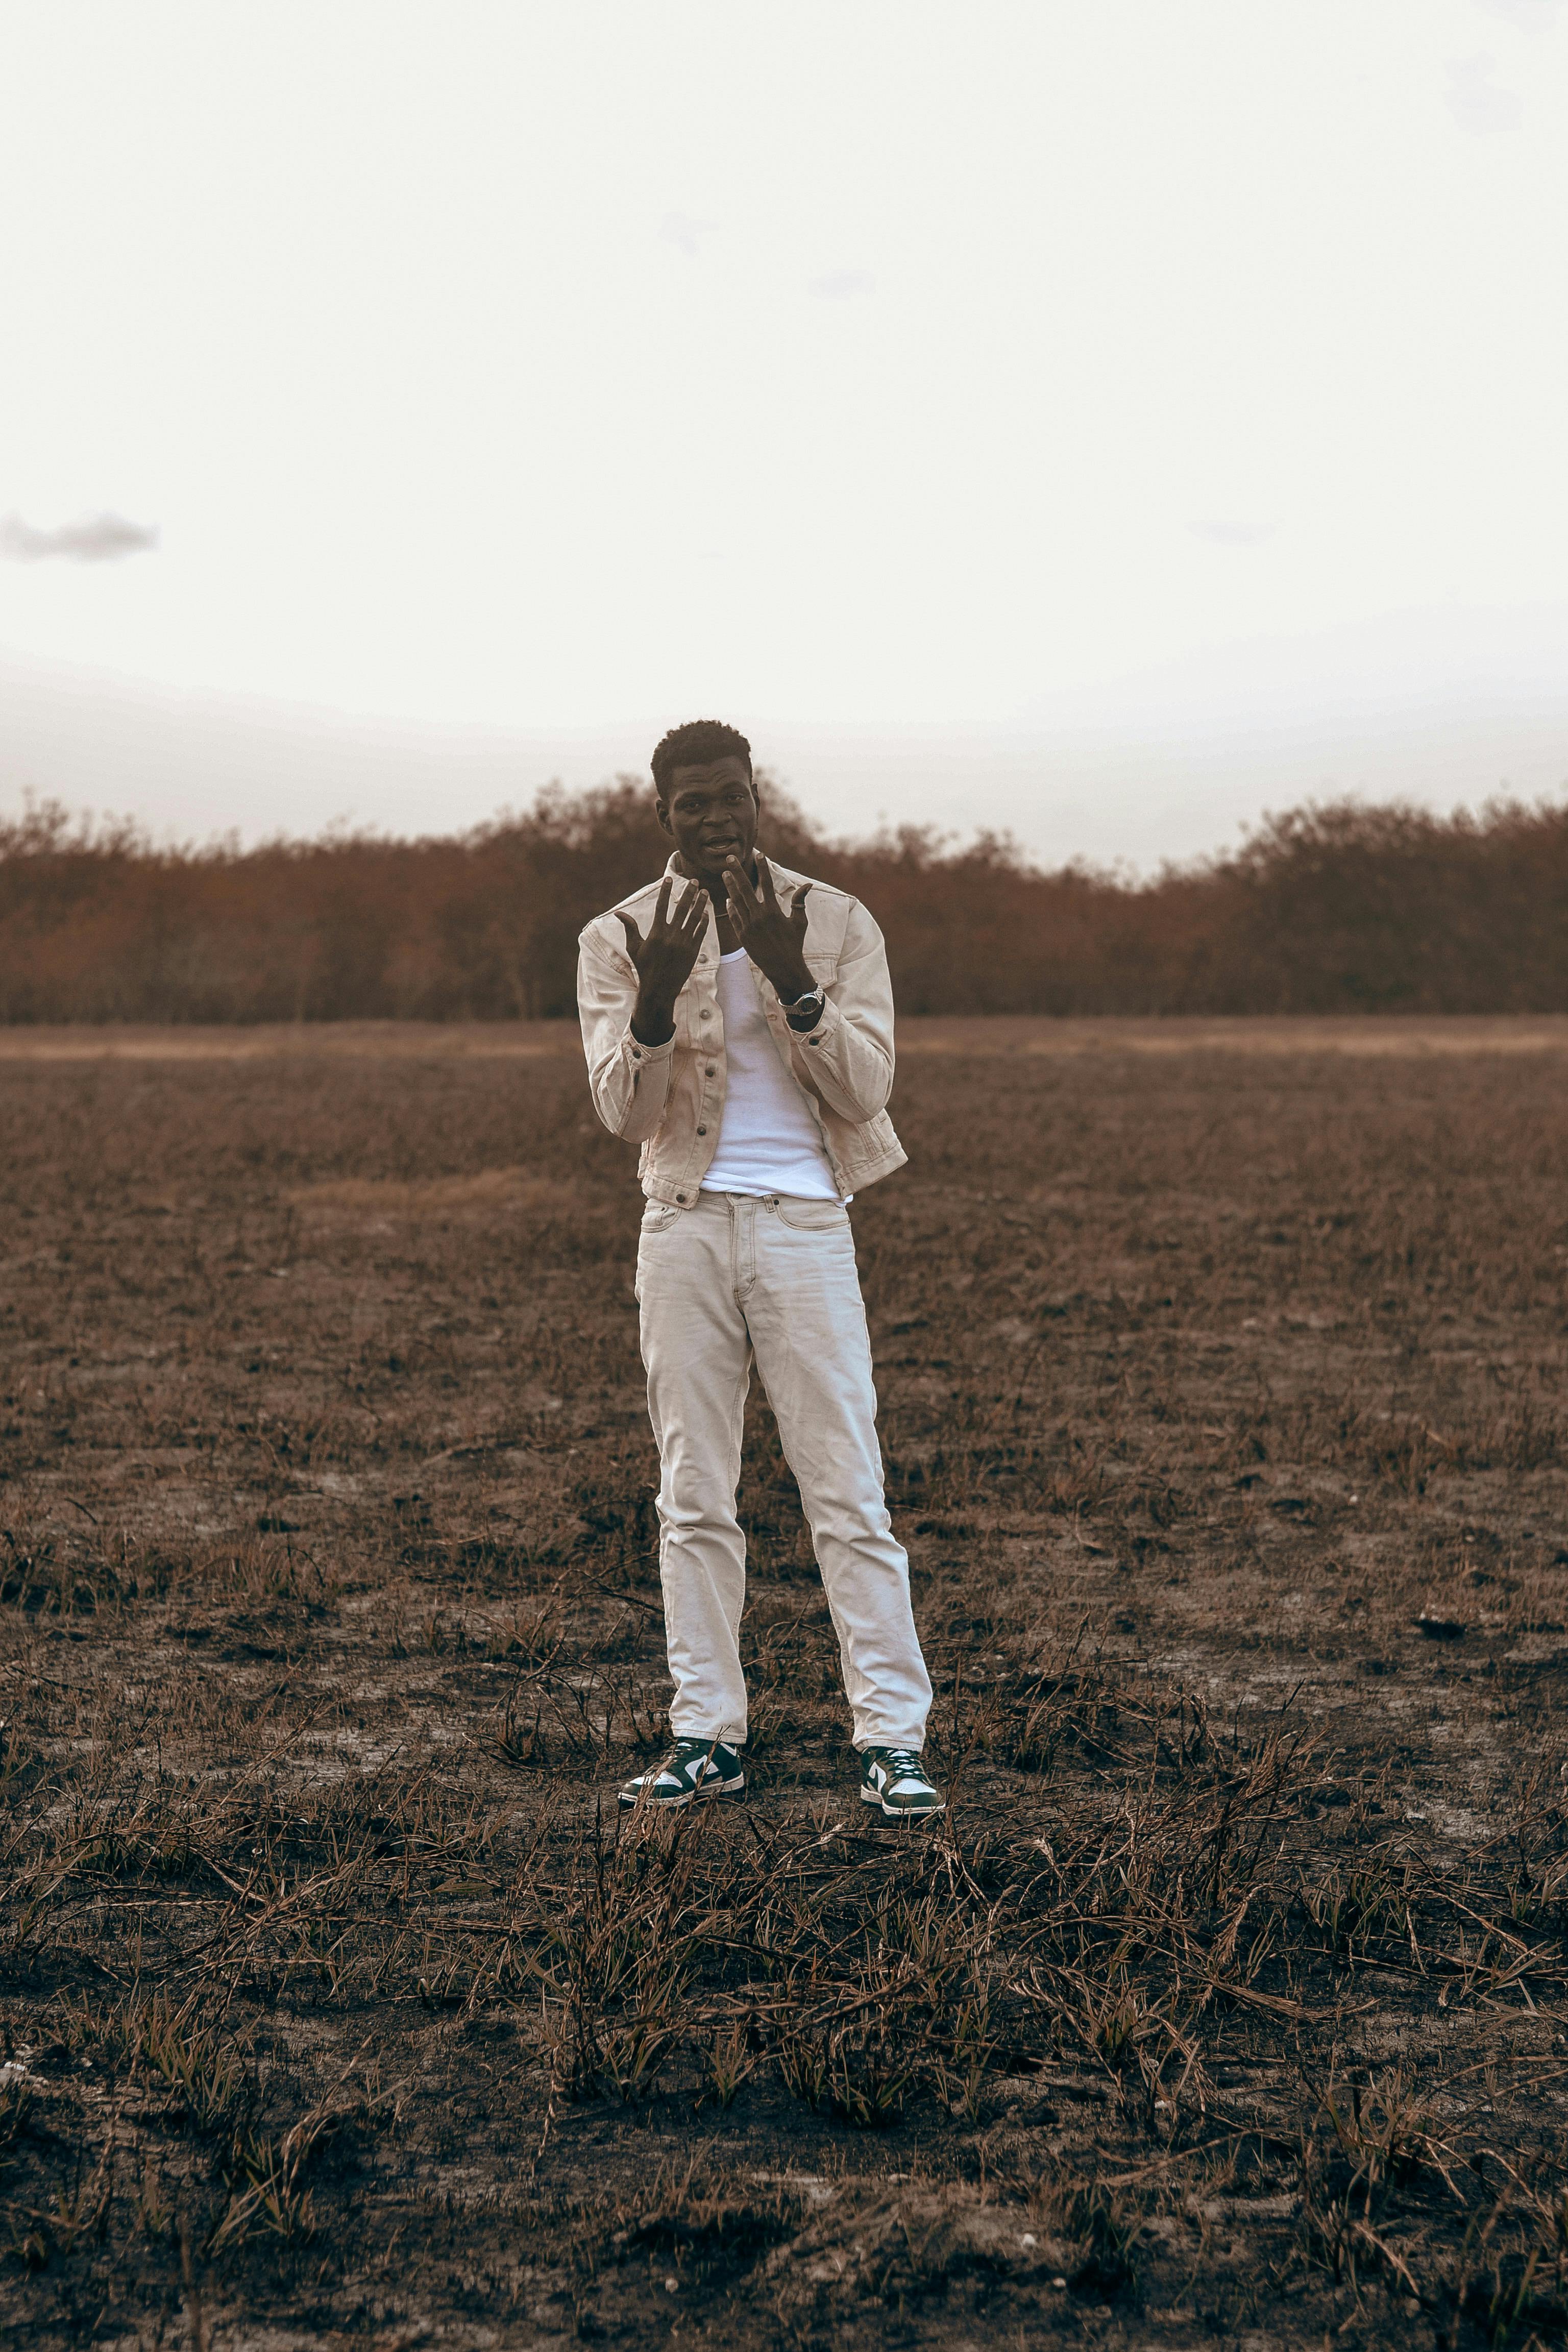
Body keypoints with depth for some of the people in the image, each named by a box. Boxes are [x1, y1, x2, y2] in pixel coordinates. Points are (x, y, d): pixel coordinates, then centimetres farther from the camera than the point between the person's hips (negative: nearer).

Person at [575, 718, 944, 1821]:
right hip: (685, 1231, 2)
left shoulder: (838, 924, 3)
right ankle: (709, 1739, 13)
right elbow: (625, 1112, -5)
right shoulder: (620, 940, 4)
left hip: (804, 1227, -1)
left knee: (848, 1492, -4)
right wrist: (654, 1002, -22)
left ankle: (893, 1740, -2)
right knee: (694, 1500, 6)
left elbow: (865, 1089, -5)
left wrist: (793, 983, -19)